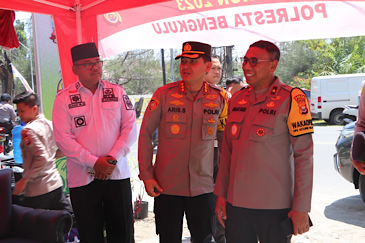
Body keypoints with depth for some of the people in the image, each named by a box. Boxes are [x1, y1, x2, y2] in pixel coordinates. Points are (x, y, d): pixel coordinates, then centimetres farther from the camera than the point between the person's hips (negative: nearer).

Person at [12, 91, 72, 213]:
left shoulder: (29, 130, -15)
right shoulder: (49, 124, 8)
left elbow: (42, 158, -22)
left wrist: (23, 180, -17)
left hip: (38, 190, -8)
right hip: (56, 183, 8)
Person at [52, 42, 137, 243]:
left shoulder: (117, 92, 4)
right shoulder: (64, 98, -1)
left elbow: (130, 128, 0)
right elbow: (63, 139, -7)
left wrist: (113, 159, -10)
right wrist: (94, 162, -12)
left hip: (117, 173, 1)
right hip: (82, 177, -1)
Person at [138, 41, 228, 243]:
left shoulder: (218, 98, -2)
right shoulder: (164, 94, -7)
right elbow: (145, 134, -2)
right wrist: (146, 175, -5)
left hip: (202, 187, 1)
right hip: (166, 186, -1)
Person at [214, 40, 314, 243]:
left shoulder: (291, 99, -9)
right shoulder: (236, 99, 7)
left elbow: (304, 155, -11)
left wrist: (301, 208, -12)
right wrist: (221, 194, 9)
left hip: (275, 207, -4)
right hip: (236, 204, 5)